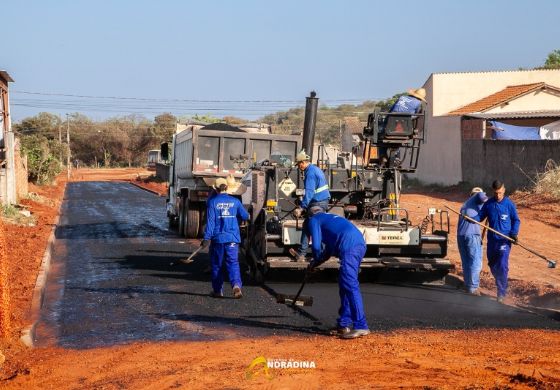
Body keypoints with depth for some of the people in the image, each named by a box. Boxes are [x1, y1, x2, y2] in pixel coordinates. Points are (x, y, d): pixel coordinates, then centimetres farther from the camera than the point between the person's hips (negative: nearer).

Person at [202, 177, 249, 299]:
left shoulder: (212, 201, -4)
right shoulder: (235, 201, 4)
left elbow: (210, 220, -8)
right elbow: (245, 216, 13)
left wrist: (207, 238, -9)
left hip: (217, 238, -1)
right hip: (232, 238, 1)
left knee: (217, 264, 10)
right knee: (233, 263, -1)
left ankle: (218, 290, 16)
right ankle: (236, 285, -24)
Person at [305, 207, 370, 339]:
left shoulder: (313, 220, 14)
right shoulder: (329, 218, 38)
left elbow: (317, 246, 4)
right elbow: (329, 249, 42)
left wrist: (315, 262, 23)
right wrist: (315, 263, 44)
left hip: (349, 246, -8)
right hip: (360, 243, 8)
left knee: (350, 286, -11)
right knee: (345, 285, 16)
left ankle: (361, 326, -18)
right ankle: (344, 324, 20)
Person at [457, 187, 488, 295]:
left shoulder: (465, 204, 28)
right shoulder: (476, 199, 6)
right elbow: (481, 196, -18)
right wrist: (488, 201, 1)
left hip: (460, 234, 7)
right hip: (472, 234, -7)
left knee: (466, 262, 13)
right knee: (476, 262, -2)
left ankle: (468, 286, 18)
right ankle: (473, 287, -4)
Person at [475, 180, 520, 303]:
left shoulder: (509, 204, -6)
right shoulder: (488, 204, 2)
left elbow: (516, 220, 2)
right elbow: (480, 216, 8)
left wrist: (514, 233, -12)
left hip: (505, 240, -4)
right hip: (492, 240, 4)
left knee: (502, 266, -13)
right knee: (492, 265, 16)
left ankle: (501, 293, -7)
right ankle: (500, 283, 40)